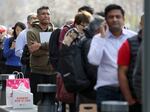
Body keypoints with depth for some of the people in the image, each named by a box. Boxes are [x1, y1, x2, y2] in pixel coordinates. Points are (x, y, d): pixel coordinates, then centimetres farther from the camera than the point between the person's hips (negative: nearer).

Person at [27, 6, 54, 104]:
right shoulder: (32, 32, 1)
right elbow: (33, 50, -13)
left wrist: (41, 45, -12)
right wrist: (50, 48, -11)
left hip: (53, 71, 3)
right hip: (37, 72, -3)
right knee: (37, 103, 1)